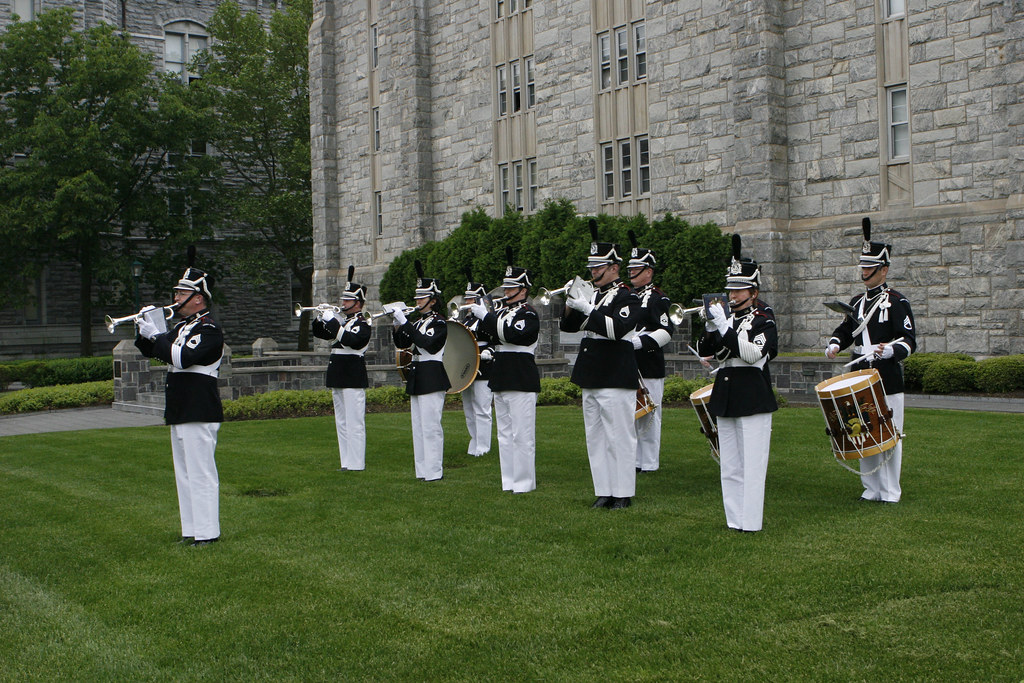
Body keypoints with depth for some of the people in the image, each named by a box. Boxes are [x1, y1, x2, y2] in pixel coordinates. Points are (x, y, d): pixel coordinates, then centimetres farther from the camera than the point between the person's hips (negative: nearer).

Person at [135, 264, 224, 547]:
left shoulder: (209, 329, -12)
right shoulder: (183, 327, 18)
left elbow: (183, 357, -25)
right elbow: (152, 351, 21)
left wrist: (157, 335, -17)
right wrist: (145, 333, 1)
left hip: (199, 413, -10)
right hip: (179, 411, 10)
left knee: (201, 473, -6)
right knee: (184, 474, 13)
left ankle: (207, 533, -1)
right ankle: (191, 530, 19)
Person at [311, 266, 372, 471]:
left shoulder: (362, 324, -7)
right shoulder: (343, 323, 19)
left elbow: (349, 339, -26)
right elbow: (318, 332, 20)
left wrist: (331, 321, -22)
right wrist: (321, 318, 1)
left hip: (353, 379, -9)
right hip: (338, 378, 9)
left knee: (354, 423, -7)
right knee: (342, 424, 11)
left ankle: (356, 465, -4)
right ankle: (346, 462, 17)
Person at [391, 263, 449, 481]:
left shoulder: (439, 323, -8)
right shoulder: (418, 323, 15)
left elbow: (425, 342, -24)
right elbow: (402, 344, 10)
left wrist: (404, 322, -25)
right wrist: (397, 324, -4)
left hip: (432, 378, -9)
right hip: (416, 378, 9)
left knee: (431, 426, -8)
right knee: (419, 426, 10)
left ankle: (434, 471, -3)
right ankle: (422, 469, 15)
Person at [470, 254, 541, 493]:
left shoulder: (528, 313, -8)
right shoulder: (503, 311, 18)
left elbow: (510, 333, -24)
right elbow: (493, 333, 12)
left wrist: (486, 316, -20)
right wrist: (482, 315, -2)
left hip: (521, 379, -9)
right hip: (501, 379, 9)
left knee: (522, 433, -6)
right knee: (505, 433, 11)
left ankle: (524, 481, -1)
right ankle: (509, 480, 17)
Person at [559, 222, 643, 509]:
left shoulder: (627, 297, -8)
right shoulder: (592, 294, 14)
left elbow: (617, 328, -24)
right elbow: (568, 326, 13)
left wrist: (586, 309, -27)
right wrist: (570, 305, -6)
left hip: (616, 378, -8)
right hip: (590, 378, 8)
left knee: (619, 437, -1)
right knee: (595, 438, 10)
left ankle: (623, 493, 7)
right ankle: (604, 491, 18)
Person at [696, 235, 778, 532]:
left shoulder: (763, 319, -3)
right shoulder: (727, 317, 14)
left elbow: (753, 353, -20)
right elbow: (704, 350, 8)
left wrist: (723, 325, -20)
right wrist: (711, 326, -9)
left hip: (754, 398, -6)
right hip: (725, 397, 6)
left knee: (752, 465, -5)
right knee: (730, 468, 9)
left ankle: (751, 523, -1)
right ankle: (734, 519, 16)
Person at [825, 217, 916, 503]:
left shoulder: (897, 302, -7)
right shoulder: (857, 302, 13)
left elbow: (909, 340, -12)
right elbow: (844, 330, 20)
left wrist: (891, 349, -32)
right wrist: (834, 344, -1)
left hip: (888, 379, -6)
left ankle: (890, 492, 9)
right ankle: (871, 488, 19)